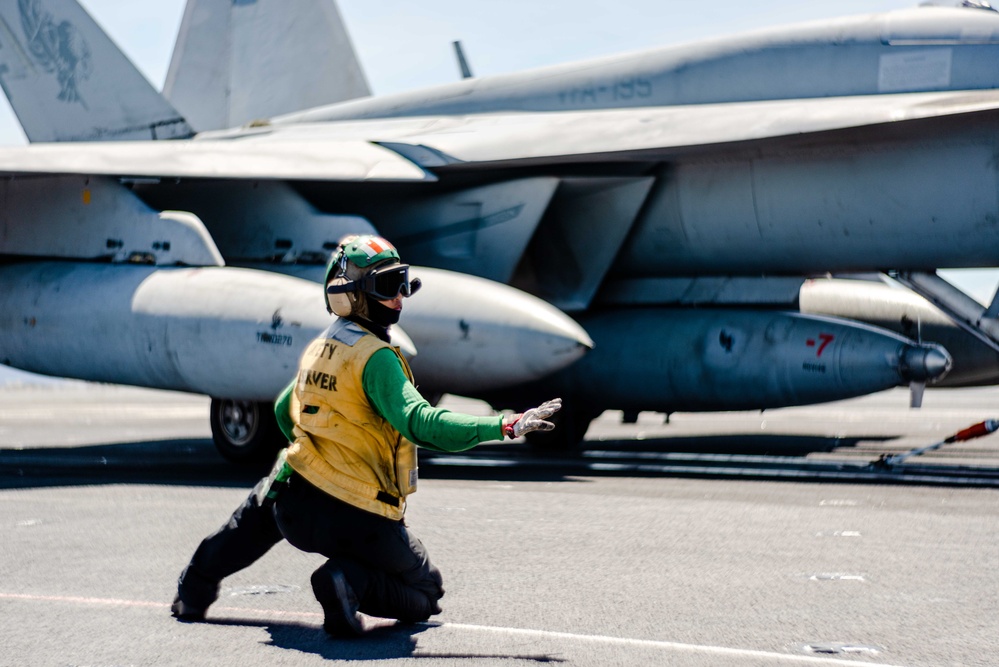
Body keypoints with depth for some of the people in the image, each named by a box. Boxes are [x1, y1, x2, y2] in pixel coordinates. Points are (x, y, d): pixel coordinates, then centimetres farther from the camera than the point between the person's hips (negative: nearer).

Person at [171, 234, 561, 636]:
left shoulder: (317, 348, 10)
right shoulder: (375, 357, -14)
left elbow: (283, 411, 28)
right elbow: (420, 423, -28)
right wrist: (506, 426, -32)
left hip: (294, 510, 7)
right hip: (361, 524, -6)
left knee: (263, 502, 42)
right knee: (425, 594, 15)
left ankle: (196, 587, 38)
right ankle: (353, 582, -13)